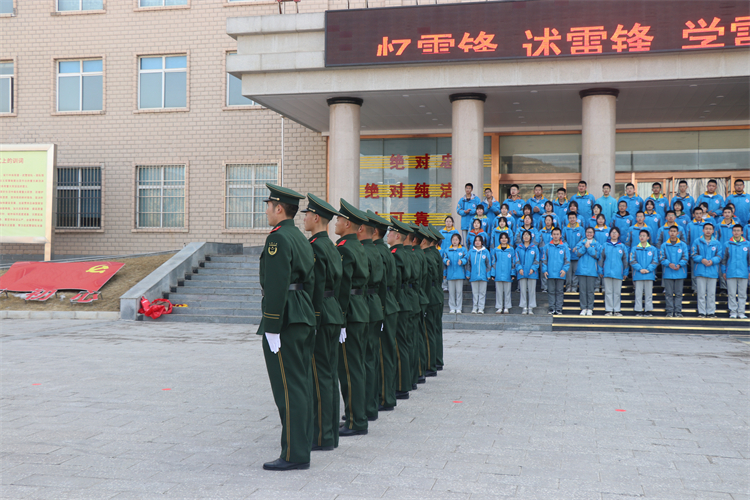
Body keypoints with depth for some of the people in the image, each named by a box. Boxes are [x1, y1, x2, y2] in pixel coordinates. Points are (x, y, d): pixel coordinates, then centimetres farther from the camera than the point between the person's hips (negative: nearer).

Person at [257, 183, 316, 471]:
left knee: (288, 388, -5)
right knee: (300, 384, 14)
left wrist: (271, 328, -19)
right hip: (303, 318, 10)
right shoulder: (301, 238, 16)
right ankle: (302, 445, 22)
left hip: (284, 320, -10)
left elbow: (276, 286, -20)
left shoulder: (278, 238, -14)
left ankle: (294, 455, 0)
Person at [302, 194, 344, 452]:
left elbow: (316, 286, -18)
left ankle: (321, 438, -1)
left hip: (320, 316, -10)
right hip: (333, 314, 10)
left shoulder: (315, 246, -14)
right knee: (329, 374, 12)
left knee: (319, 376, -6)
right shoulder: (331, 246, 15)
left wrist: (312, 321, -16)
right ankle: (330, 433, 20)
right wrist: (329, 311, 20)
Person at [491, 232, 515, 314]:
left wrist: (512, 273, 0)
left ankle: (506, 307, 9)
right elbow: (493, 262, 8)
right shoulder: (496, 250, 7)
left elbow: (513, 262, 6)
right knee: (499, 291, 3)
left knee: (507, 291, 3)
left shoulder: (511, 249, 6)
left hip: (507, 274, -1)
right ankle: (499, 307, 8)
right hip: (498, 274, 1)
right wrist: (493, 274, 3)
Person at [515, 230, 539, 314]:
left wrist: (533, 268, -10)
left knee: (532, 290, 1)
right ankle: (524, 307, 7)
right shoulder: (519, 248, 7)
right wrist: (519, 268, -10)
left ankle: (531, 307, 7)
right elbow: (517, 260, 5)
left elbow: (536, 260, 3)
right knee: (523, 290, 2)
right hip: (522, 272, 0)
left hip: (532, 273, 0)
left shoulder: (535, 248, 6)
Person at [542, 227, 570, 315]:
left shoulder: (564, 247, 5)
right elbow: (544, 260, 7)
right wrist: (544, 270, -4)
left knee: (559, 291, 4)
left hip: (560, 274, -1)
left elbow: (567, 260, 4)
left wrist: (564, 269, -10)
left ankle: (559, 309, 8)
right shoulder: (547, 247, 6)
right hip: (550, 273, 1)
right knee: (551, 291, 4)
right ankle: (552, 309, 8)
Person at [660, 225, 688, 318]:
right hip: (668, 273, 0)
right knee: (669, 293, 2)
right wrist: (669, 264, -16)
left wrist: (679, 265, -15)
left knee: (678, 293, 2)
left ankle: (678, 311, 6)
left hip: (679, 272, 0)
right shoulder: (664, 245, 6)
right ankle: (669, 311, 6)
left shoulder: (683, 245, 6)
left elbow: (685, 257, 2)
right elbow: (661, 258, 0)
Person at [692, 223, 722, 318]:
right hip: (701, 270, -1)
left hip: (713, 271, 1)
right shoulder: (697, 242, 5)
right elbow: (694, 254, 2)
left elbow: (719, 256, 5)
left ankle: (711, 312, 11)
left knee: (711, 293, 4)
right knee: (701, 293, 1)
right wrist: (702, 260, -14)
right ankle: (701, 312, 6)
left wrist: (712, 261, -13)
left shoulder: (716, 243, 7)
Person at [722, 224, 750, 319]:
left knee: (742, 294, 5)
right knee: (732, 294, 3)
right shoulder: (727, 244, 4)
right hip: (731, 273, -1)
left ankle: (741, 312, 11)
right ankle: (733, 312, 9)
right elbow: (724, 259, 7)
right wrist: (724, 271, 4)